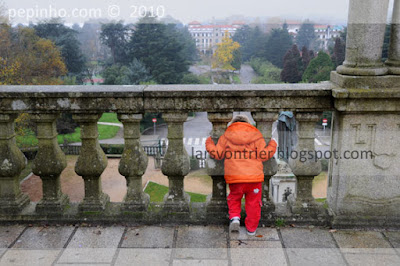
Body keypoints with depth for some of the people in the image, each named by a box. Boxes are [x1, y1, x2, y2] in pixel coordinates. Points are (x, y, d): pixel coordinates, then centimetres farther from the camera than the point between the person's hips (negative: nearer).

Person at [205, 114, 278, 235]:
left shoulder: (226, 136, 6)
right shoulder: (256, 135, 5)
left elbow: (217, 154, 4)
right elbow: (264, 155, -2)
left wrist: (209, 142, 21)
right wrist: (274, 142, 12)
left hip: (234, 176, 1)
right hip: (254, 176, 0)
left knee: (234, 198, 23)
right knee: (253, 202, 13)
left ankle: (234, 217, 1)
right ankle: (251, 229, 19)